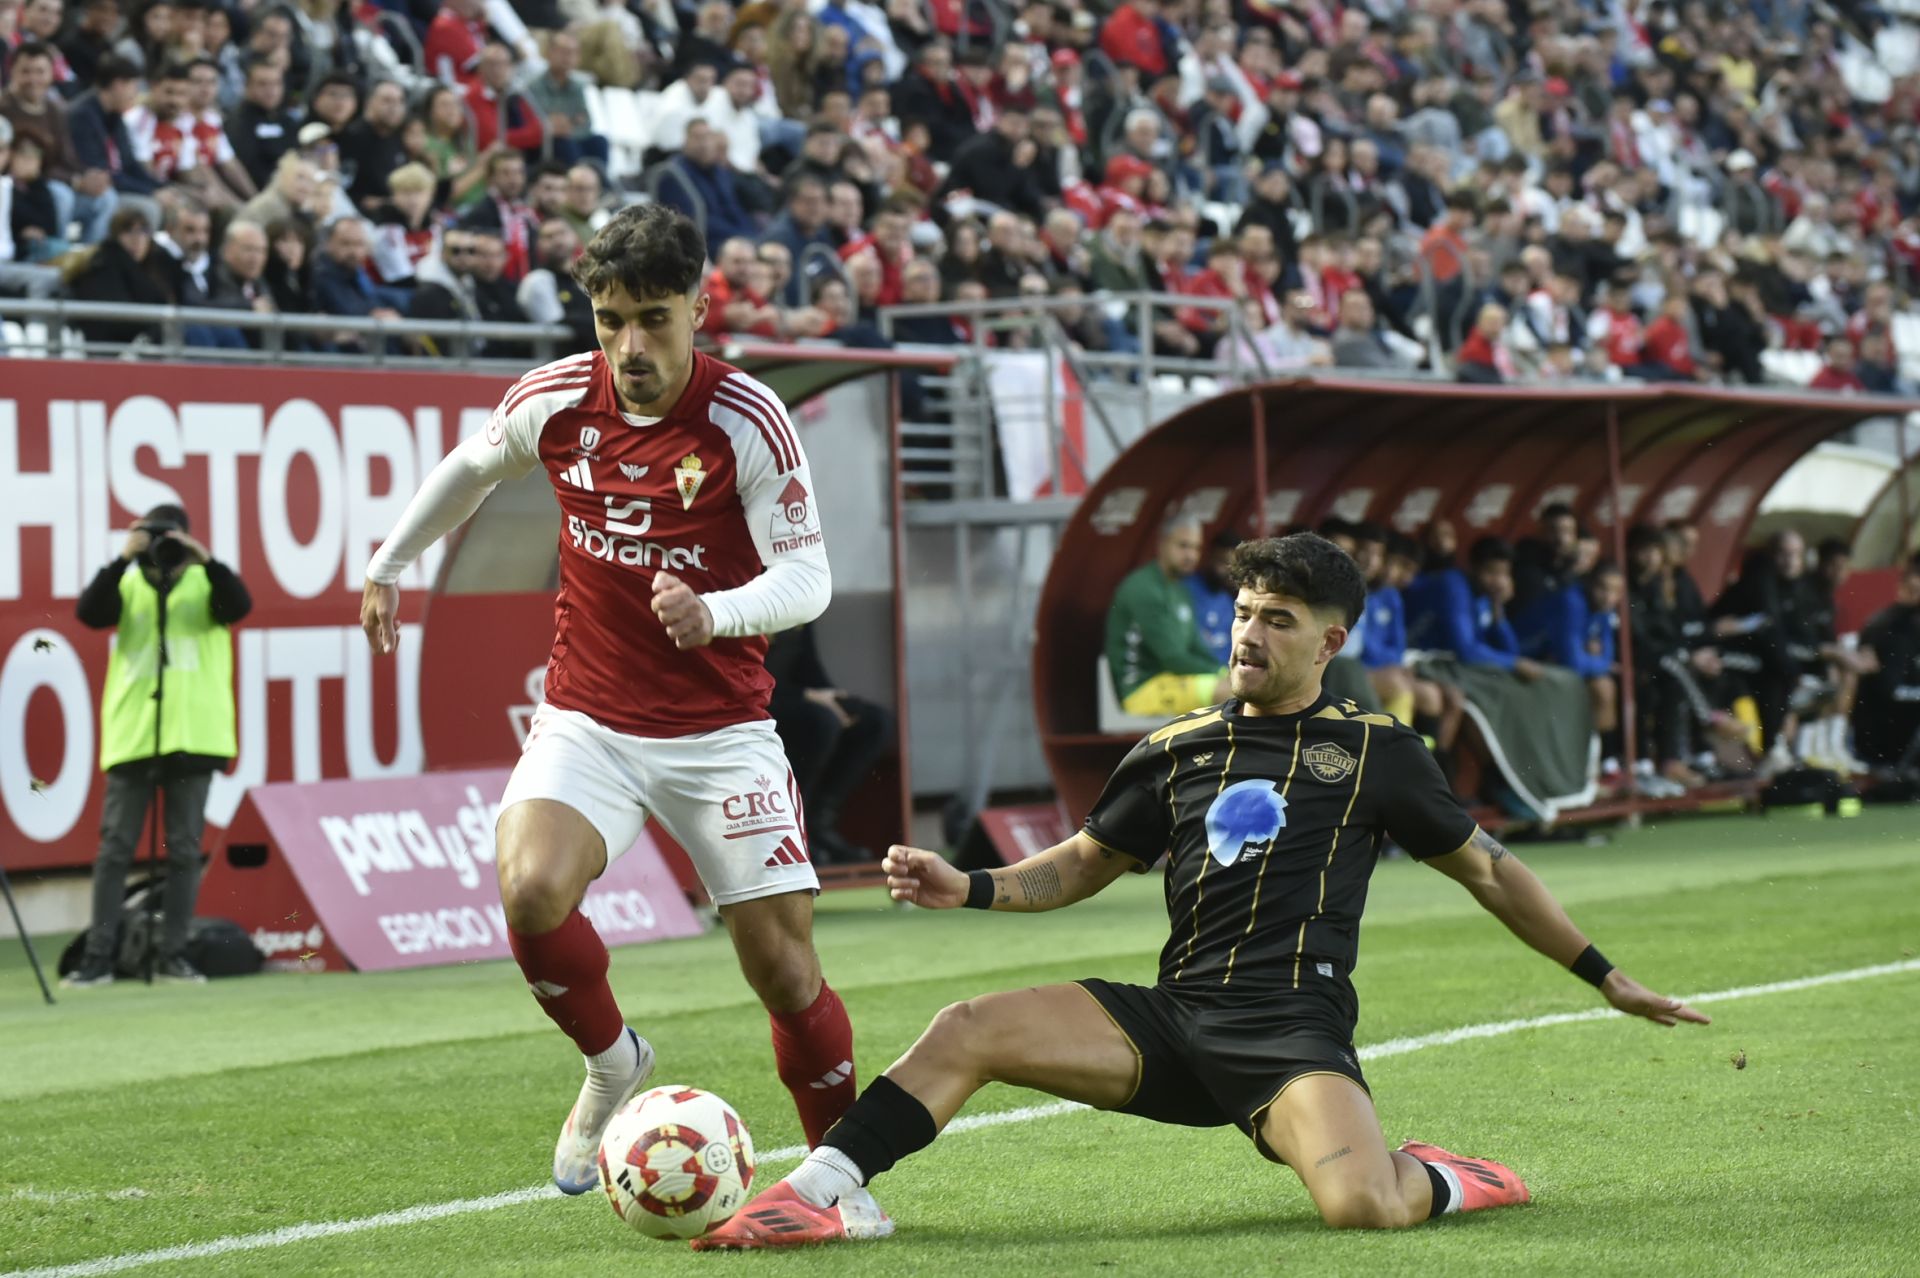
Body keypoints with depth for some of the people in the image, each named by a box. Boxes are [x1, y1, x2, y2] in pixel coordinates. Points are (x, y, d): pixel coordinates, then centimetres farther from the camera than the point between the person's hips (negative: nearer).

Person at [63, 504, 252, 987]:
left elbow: (239, 606, -13)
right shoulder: (128, 585, 6)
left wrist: (205, 560, -26)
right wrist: (123, 560, -21)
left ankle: (172, 956, 8)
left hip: (192, 736, 0)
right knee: (116, 847, -1)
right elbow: (89, 613, -10)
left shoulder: (204, 583, 5)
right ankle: (99, 957, 1)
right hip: (132, 737, 0)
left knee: (184, 850, 2)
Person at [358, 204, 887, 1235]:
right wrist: (389, 564, 27)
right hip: (587, 717, 2)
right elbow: (470, 469, 17)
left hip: (720, 732, -2)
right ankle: (611, 1066, 5)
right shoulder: (554, 401, -5)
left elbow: (807, 576, -17)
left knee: (783, 964, -5)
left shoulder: (746, 419, -15)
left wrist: (715, 614, -36)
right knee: (531, 891, -25)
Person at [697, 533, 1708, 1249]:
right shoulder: (1177, 752, 15)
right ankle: (807, 1198, -22)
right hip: (1174, 1019, 4)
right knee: (967, 1030, -18)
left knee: (1360, 1207, -33)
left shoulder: (1373, 752, 8)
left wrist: (1606, 979, 19)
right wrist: (969, 889, 3)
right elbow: (1081, 865, 23)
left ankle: (1438, 1183, 2)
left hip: (1298, 1031, -3)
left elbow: (1485, 868, 16)